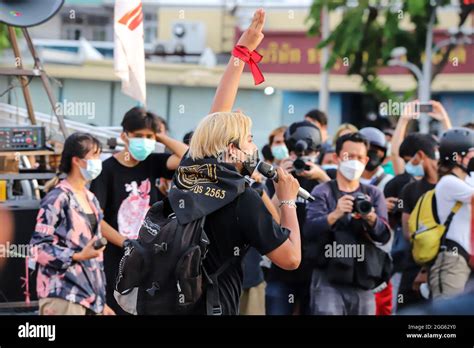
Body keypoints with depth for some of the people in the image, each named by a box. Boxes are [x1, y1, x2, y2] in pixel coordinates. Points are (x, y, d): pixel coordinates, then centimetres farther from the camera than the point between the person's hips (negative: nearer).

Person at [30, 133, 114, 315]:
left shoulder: (91, 200, 17)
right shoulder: (58, 198, -8)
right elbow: (39, 248, -12)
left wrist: (101, 301, 20)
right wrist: (79, 256, -21)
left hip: (90, 296, 8)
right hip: (63, 297, -8)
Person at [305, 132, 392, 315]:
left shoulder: (374, 194, 11)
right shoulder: (322, 192, 2)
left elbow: (384, 236, -2)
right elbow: (309, 231, -13)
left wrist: (371, 218, -24)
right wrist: (335, 214, -31)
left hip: (363, 282, 3)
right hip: (328, 281, -3)